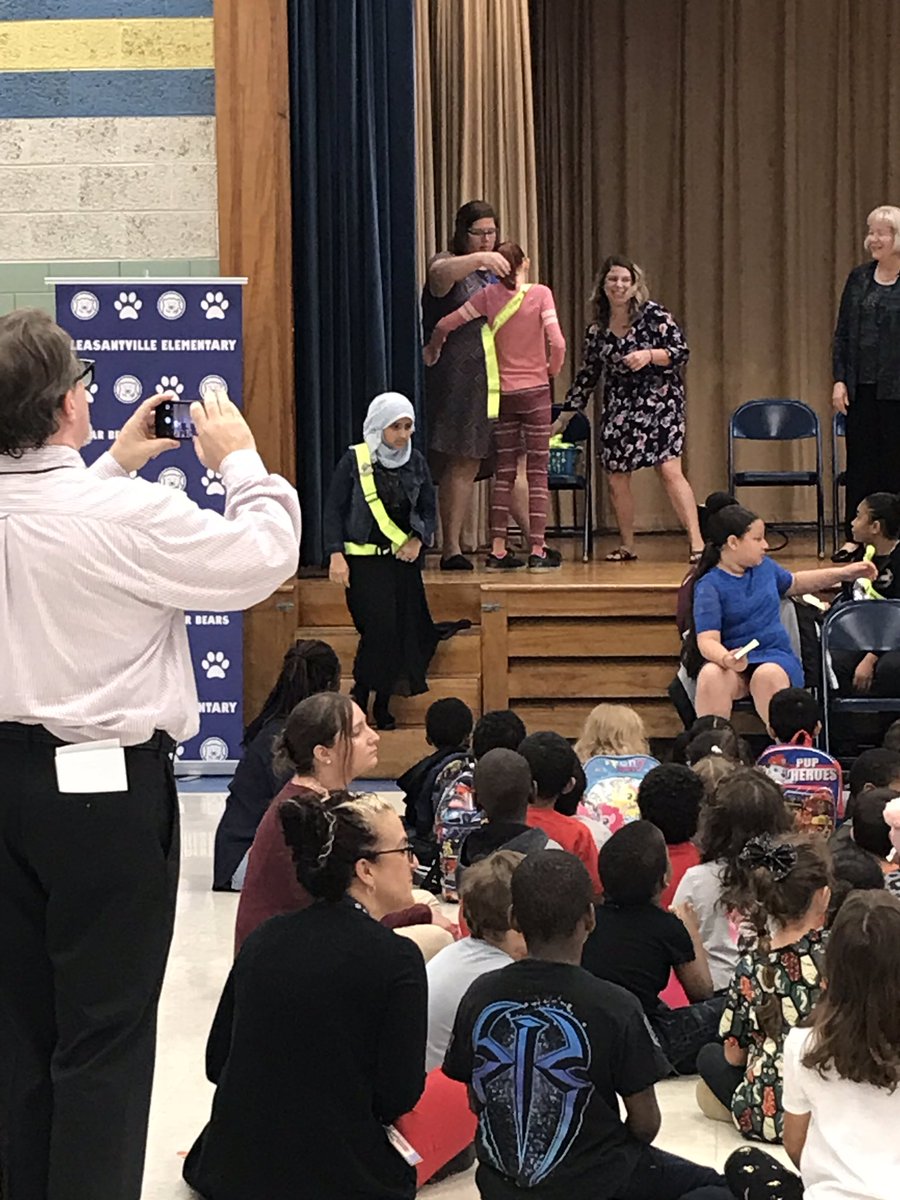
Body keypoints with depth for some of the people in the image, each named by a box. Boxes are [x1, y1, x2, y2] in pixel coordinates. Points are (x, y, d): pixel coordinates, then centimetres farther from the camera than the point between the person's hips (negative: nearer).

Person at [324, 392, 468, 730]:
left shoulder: (416, 463, 7)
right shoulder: (354, 461, -5)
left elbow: (428, 509, 12)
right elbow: (334, 509, -4)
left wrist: (419, 539, -7)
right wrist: (336, 554, -12)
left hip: (403, 558, 4)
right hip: (364, 559, -4)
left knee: (402, 630, 1)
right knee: (379, 625, -15)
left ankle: (383, 705, 12)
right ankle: (360, 699, -1)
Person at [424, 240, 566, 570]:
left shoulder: (490, 295, -1)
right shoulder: (540, 293, -8)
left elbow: (444, 325, -4)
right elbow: (557, 342, -15)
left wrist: (432, 352, 15)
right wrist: (553, 369, 4)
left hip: (503, 393, 2)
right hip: (535, 391, -2)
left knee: (504, 472, 8)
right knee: (537, 471, 3)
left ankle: (498, 549, 5)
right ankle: (538, 551, 1)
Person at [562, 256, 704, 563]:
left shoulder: (653, 314, -5)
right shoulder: (596, 329, 7)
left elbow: (681, 352, -7)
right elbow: (587, 374, 16)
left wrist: (649, 355, -23)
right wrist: (567, 412, 17)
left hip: (659, 401, -5)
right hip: (618, 407, 5)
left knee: (670, 470, -16)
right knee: (616, 477, 3)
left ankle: (697, 543, -18)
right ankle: (627, 546, 19)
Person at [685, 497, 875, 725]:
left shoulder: (764, 566, 12)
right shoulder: (709, 586, -6)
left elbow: (793, 584, 35)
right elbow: (708, 640, -17)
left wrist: (844, 573, 31)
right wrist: (727, 660, -39)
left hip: (775, 655, 3)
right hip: (734, 660, -3)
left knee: (769, 675, -36)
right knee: (711, 675, -38)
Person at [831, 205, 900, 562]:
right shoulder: (859, 278, 9)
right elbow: (842, 334, 11)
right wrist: (839, 380, 3)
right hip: (861, 387, 4)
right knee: (860, 461, 7)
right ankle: (855, 538, 13)